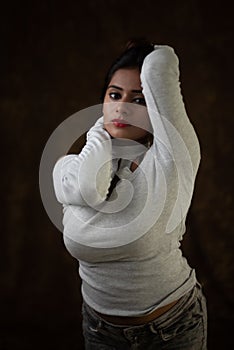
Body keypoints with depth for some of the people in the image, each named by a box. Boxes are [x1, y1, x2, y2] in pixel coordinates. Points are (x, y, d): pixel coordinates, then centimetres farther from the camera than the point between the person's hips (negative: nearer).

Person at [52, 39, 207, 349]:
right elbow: (88, 189, -35)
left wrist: (151, 61, -8)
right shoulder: (68, 169, -10)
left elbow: (160, 64, -33)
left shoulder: (172, 163, -22)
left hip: (175, 325, -2)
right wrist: (102, 127, -17)